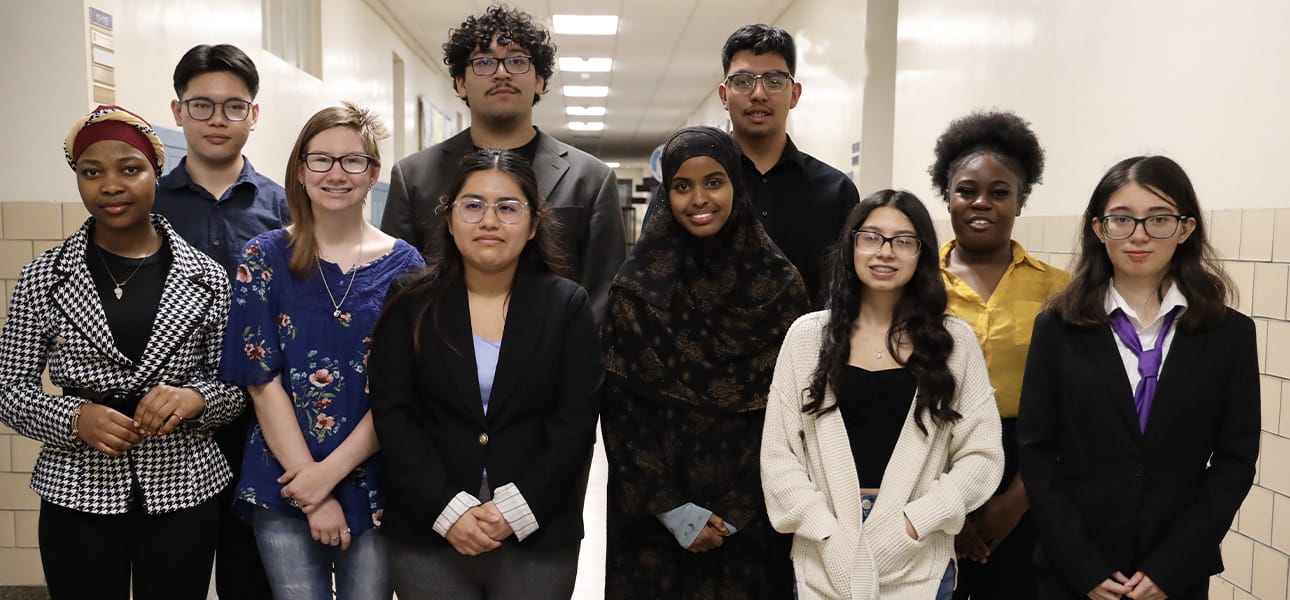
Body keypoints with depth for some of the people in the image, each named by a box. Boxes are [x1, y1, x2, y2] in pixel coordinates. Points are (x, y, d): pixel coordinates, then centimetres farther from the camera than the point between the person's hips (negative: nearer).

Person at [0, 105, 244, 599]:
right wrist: (74, 418, -14)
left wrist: (195, 398, -16)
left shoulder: (204, 276, -1)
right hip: (77, 497, 0)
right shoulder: (44, 277, -1)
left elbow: (237, 385, 4)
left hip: (182, 492, 0)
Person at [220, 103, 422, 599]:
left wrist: (331, 471, -13)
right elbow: (263, 380, -5)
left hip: (374, 485, 1)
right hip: (284, 486, 0)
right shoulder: (265, 257, -1)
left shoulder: (403, 265, 0)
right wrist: (313, 494, -11)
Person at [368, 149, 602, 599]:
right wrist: (446, 509, -13)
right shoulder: (412, 304, 2)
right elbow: (393, 414, -4)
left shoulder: (568, 305, 0)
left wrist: (516, 509, -13)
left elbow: (575, 422, -5)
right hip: (428, 533, 1)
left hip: (539, 537, 0)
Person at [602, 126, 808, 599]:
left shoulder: (780, 285, -2)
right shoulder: (637, 287, -4)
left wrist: (738, 511, -8)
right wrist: (673, 510, -11)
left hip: (752, 520, 1)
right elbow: (622, 408, -5)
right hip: (655, 520, -1)